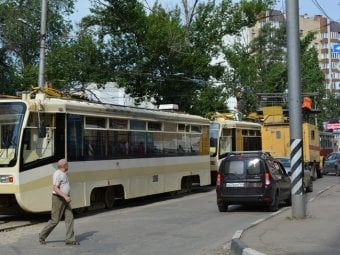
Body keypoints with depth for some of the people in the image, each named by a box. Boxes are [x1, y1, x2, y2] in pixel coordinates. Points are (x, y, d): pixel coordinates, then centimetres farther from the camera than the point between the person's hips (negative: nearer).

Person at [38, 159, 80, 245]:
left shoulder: (63, 174, 13)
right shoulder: (58, 174, -17)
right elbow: (55, 188, -24)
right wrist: (65, 196, -28)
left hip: (65, 199, 9)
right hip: (58, 199, -9)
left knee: (69, 218, -1)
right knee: (55, 220, -1)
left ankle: (70, 239, -3)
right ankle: (42, 236, 16)